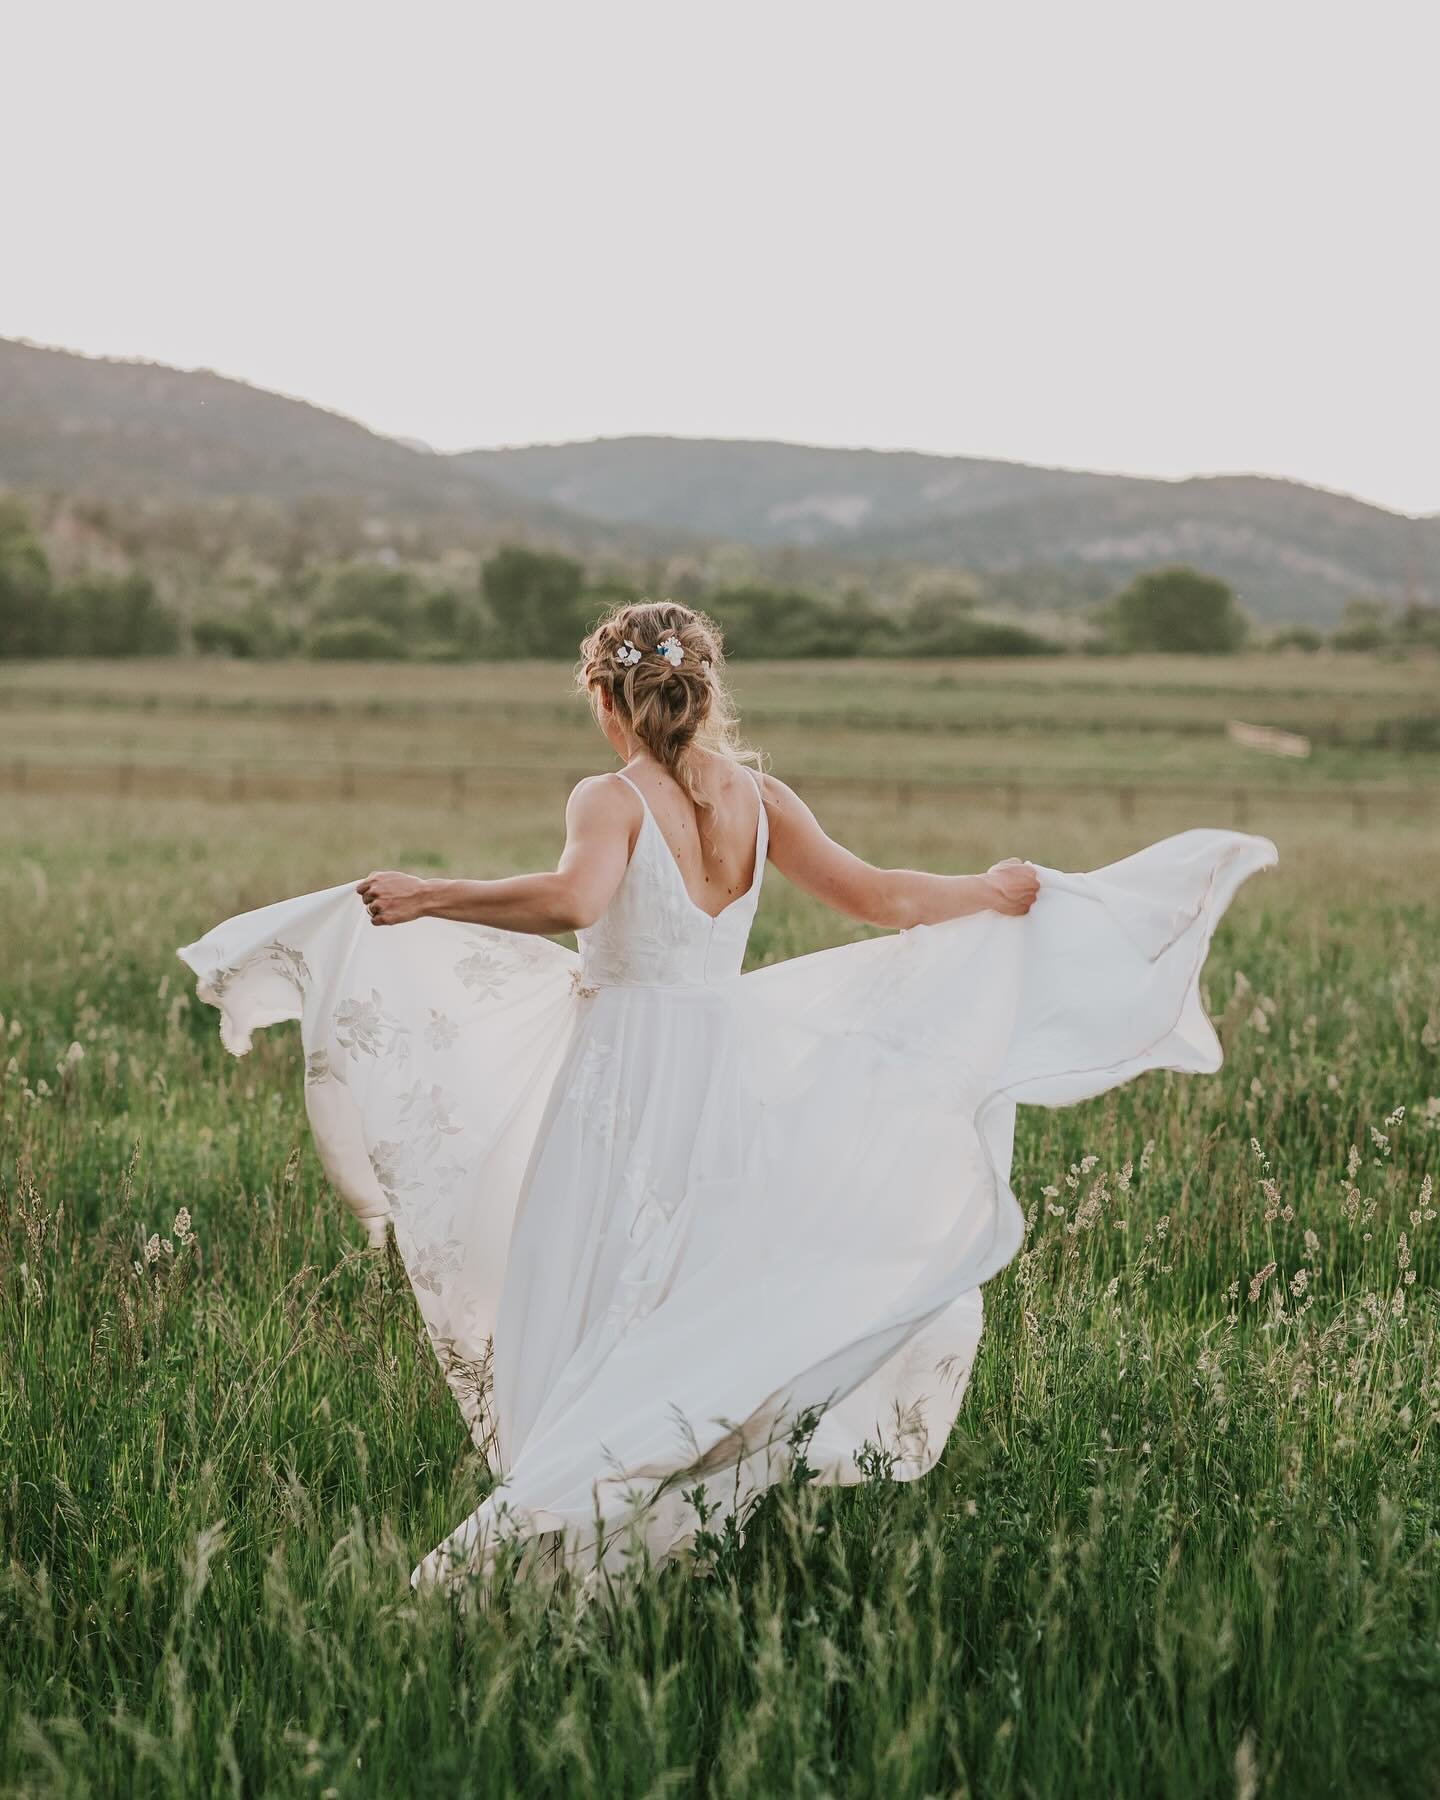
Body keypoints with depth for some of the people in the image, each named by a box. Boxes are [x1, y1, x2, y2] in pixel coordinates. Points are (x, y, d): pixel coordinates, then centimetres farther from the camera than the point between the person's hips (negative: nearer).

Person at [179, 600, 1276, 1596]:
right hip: (729, 1067, 5)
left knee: (593, 1305, 2)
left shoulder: (612, 801, -12)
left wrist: (432, 899, -24)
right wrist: (994, 894, 19)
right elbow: (878, 898, 3)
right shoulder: (757, 799, 3)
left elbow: (574, 901, -32)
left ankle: (558, 1517, 3)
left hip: (621, 1077, -4)